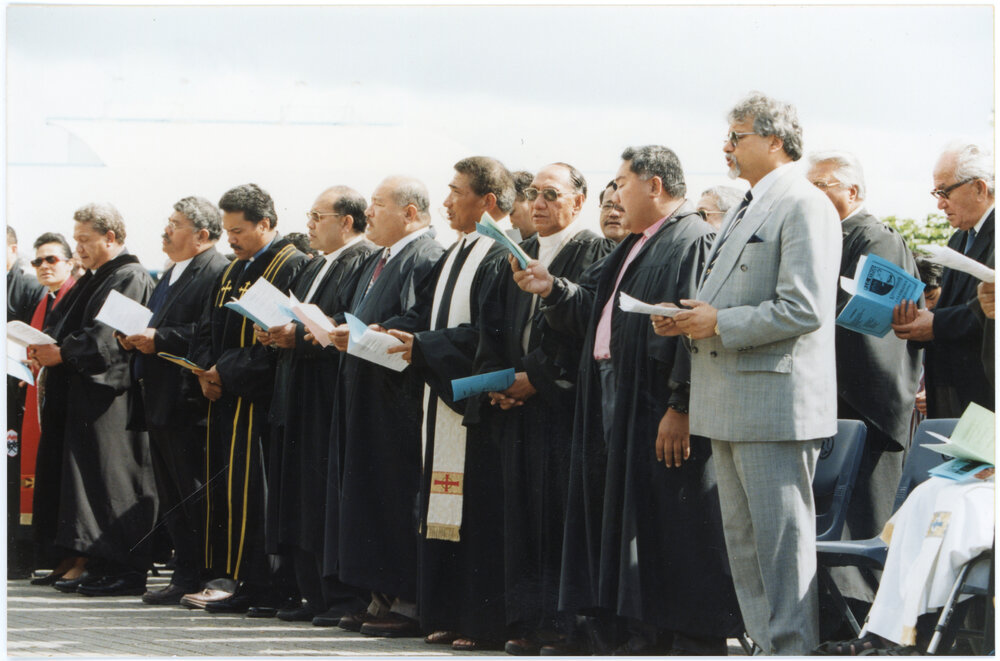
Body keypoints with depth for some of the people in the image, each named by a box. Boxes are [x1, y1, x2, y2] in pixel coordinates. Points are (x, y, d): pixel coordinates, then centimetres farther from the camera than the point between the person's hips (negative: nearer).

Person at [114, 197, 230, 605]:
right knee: (171, 495, 11)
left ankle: (194, 578, -4)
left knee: (190, 493, -7)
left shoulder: (217, 272, -11)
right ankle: (183, 573, 15)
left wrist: (160, 339, -20)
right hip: (159, 401, 10)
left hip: (186, 401, -10)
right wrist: (135, 337, 6)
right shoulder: (172, 275, 21)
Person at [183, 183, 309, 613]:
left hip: (256, 399, -9)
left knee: (246, 485, -9)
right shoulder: (234, 271, 18)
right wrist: (206, 371, 0)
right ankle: (223, 575, 12)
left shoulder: (290, 267, -10)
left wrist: (227, 372, -16)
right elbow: (208, 328, 19)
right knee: (221, 483, 8)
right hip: (223, 395, 9)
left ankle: (244, 583, -7)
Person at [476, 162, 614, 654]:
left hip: (565, 402, -6)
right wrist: (496, 379, 1)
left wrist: (538, 377, -13)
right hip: (519, 405, 6)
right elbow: (493, 324, 18)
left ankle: (564, 620, -4)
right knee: (523, 511, 4)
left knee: (562, 508, -7)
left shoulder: (594, 253, -2)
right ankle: (529, 622, 6)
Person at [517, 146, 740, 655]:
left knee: (673, 536, -7)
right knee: (628, 528, 12)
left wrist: (680, 406, -26)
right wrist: (552, 290, 8)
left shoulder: (692, 241, -13)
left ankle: (693, 643, -4)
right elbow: (598, 311, 23)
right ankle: (643, 637, 18)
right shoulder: (637, 246, 19)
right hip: (618, 410, 10)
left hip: (660, 417, -10)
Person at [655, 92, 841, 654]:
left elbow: (803, 309, -20)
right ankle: (768, 645, 19)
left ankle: (793, 648, -1)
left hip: (777, 399, -10)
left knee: (782, 541, -6)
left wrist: (719, 324, -16)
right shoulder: (745, 210, 20)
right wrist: (689, 318, 7)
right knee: (743, 539, 13)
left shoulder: (805, 206, -12)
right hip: (732, 402, 10)